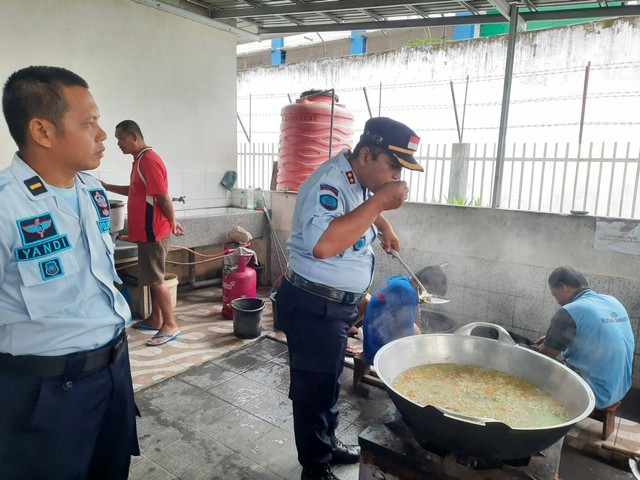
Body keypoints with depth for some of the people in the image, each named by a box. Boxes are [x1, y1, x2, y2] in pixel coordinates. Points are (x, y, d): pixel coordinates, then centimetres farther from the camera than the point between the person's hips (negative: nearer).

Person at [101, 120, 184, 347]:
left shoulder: (150, 160, -18)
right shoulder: (140, 160, 15)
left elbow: (163, 197, -20)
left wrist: (172, 223, -11)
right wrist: (107, 187, 23)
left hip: (153, 231, -10)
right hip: (145, 231, 10)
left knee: (155, 279, -5)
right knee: (151, 277, 16)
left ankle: (171, 325, 3)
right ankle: (155, 319, 27)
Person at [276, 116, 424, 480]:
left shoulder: (359, 178, 5)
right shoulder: (329, 184, -25)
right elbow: (322, 244, -43)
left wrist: (385, 227, 18)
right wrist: (379, 200, -35)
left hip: (337, 304, 10)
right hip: (313, 308, -9)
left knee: (329, 382, 24)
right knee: (314, 388, 7)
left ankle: (328, 444, 45)